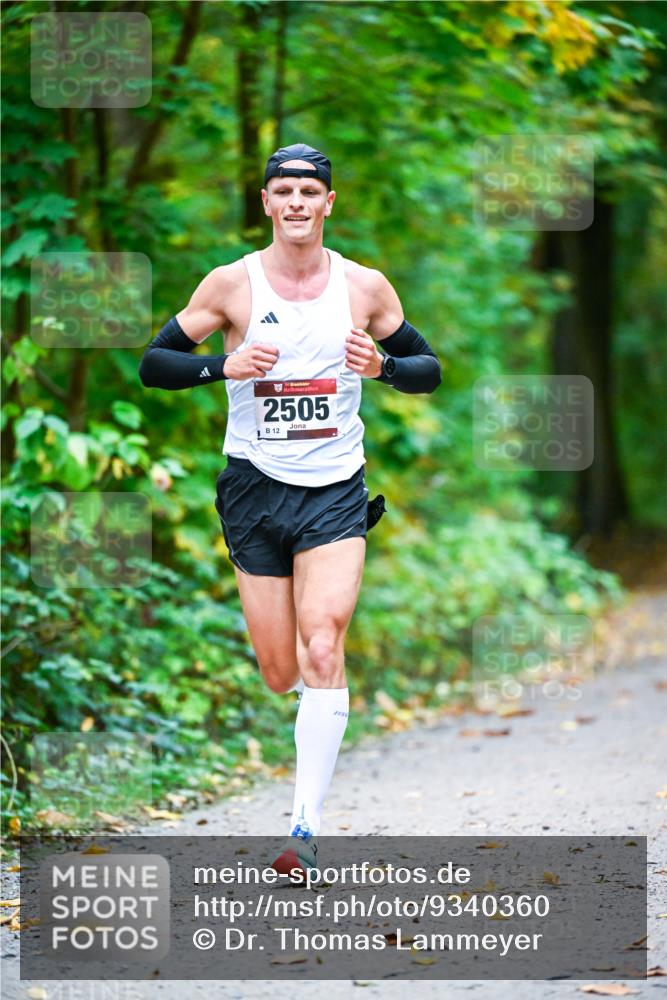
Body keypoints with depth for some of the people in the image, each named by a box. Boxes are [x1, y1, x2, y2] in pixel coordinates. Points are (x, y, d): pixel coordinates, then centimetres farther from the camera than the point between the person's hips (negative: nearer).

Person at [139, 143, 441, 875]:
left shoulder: (365, 288, 1)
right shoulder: (232, 284, -2)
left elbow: (429, 369, 10)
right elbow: (153, 363, 0)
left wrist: (382, 365, -12)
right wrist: (224, 365, -18)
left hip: (336, 491, -1)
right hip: (255, 487, 1)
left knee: (322, 652, -18)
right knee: (281, 675, 3)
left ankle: (306, 829, -16)